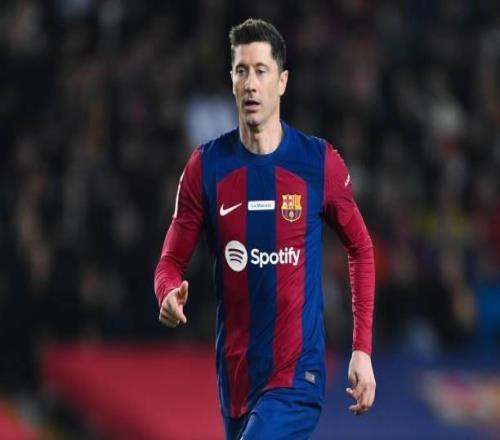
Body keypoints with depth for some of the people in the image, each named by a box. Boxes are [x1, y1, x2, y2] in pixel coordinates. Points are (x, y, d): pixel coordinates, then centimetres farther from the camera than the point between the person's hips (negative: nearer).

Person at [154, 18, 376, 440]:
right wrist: (169, 293, -19)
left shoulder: (321, 162, -3)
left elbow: (361, 249, 9)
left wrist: (362, 350, 3)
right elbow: (172, 259, 6)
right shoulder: (206, 165, 1)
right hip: (235, 377, 3)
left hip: (297, 376, -3)